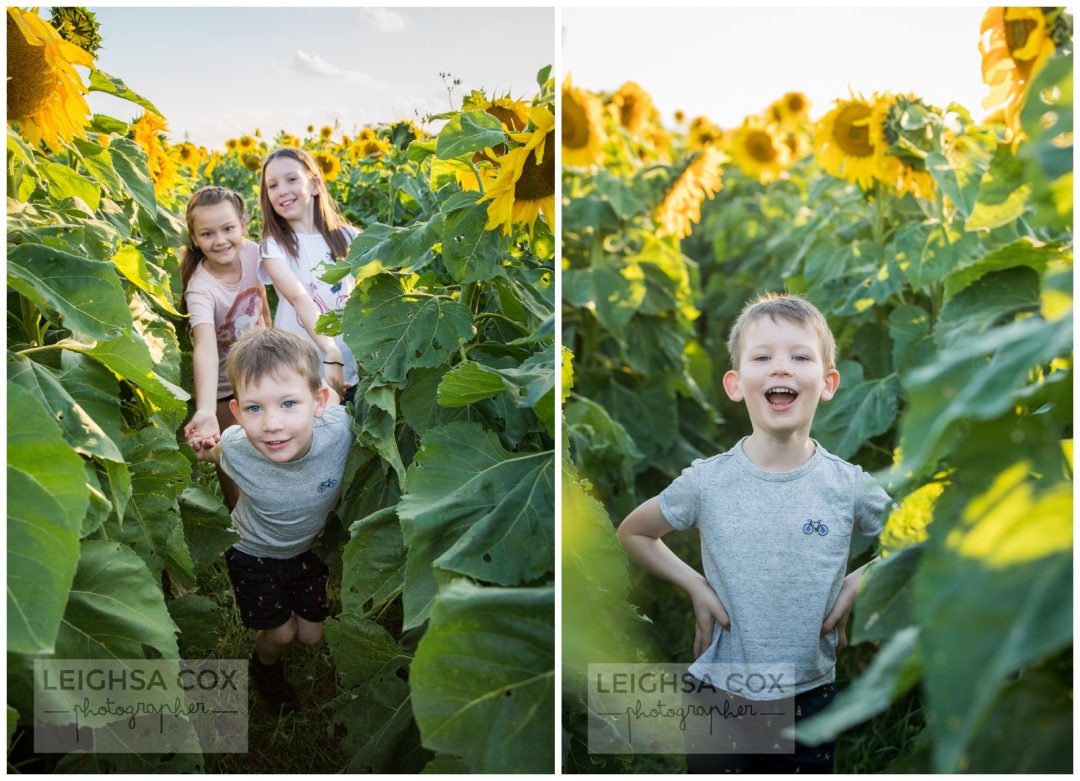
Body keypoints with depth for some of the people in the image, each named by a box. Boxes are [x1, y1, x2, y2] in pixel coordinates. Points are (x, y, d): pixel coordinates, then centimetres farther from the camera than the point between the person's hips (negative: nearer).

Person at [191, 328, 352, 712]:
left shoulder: (337, 430, -39)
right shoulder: (235, 449, -37)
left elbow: (333, 393, -13)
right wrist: (206, 452, -22)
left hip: (309, 547, 2)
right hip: (254, 554, -2)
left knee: (311, 635, 17)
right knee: (280, 633, 14)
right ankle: (265, 666, 50)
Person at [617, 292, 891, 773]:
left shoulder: (849, 486, -7)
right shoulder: (706, 482, -8)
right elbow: (633, 534, 7)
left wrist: (855, 585, -4)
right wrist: (694, 585, -4)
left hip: (811, 700, 1)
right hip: (720, 698, 0)